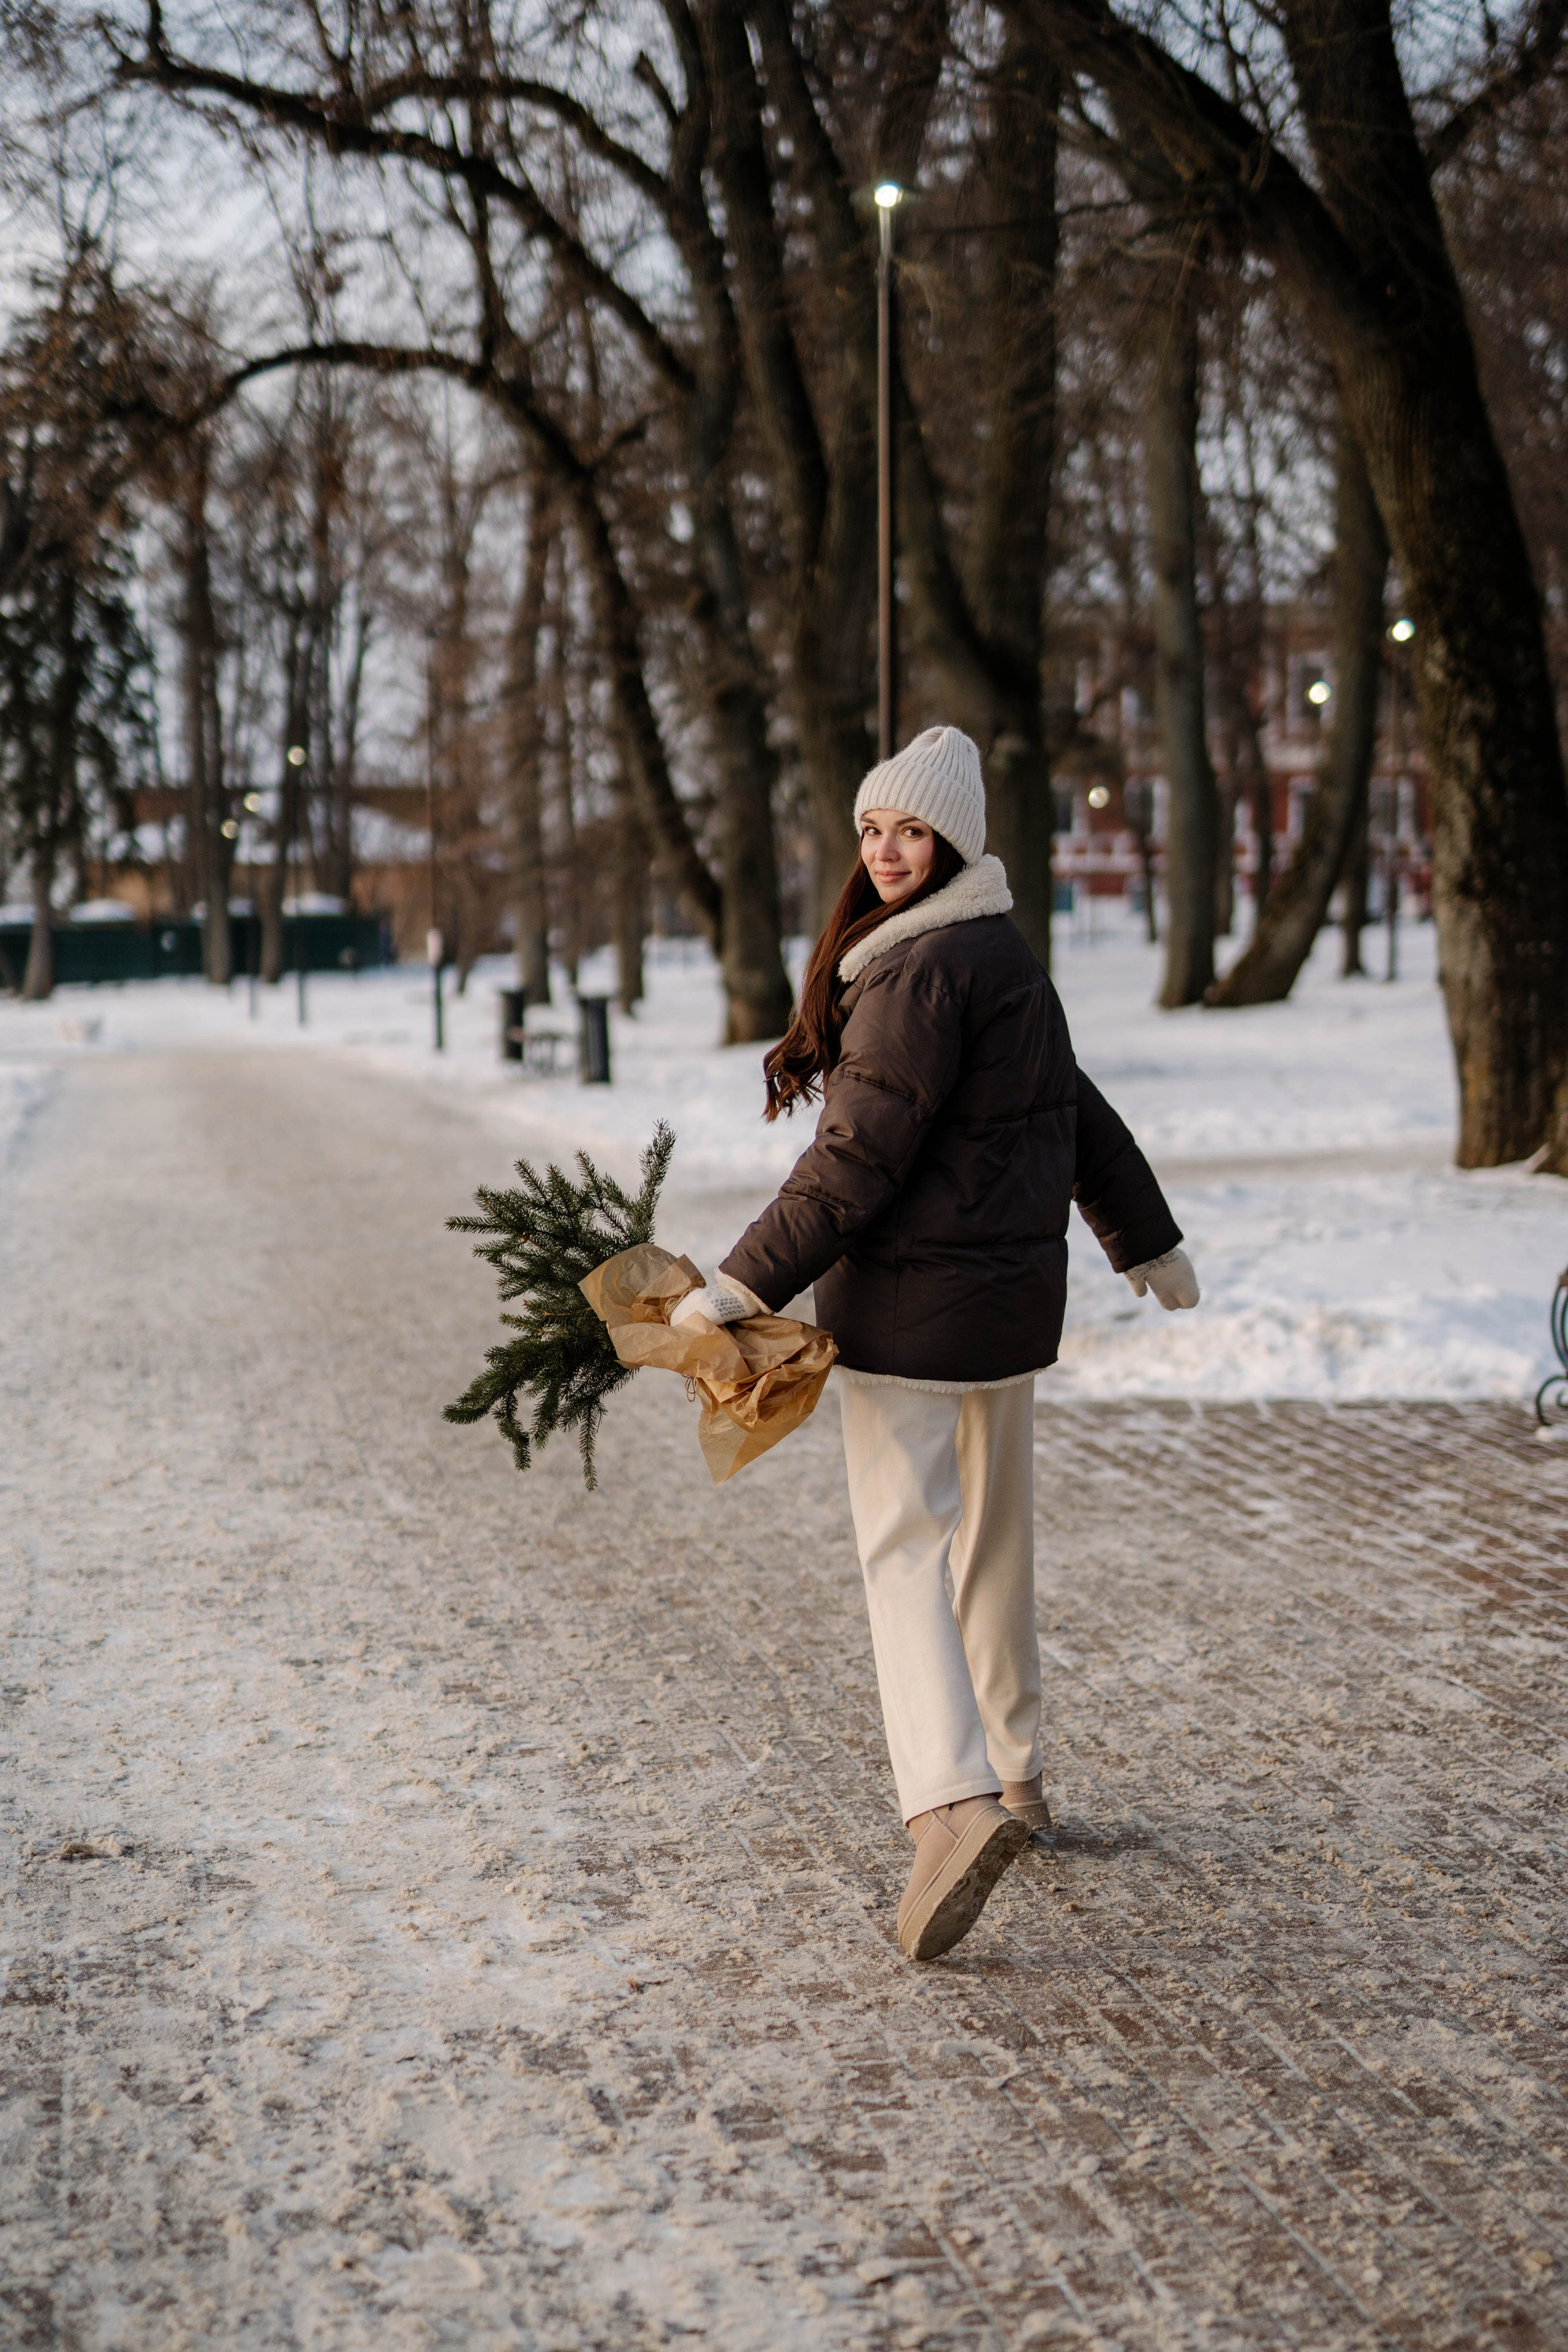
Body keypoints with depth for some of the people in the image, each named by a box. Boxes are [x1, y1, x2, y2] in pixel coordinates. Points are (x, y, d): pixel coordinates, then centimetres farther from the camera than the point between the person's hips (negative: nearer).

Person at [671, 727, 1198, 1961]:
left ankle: (955, 1801, -21)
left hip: (911, 1301, -9)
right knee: (995, 1537, 18)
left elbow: (860, 1161, -20)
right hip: (1015, 1295, 9)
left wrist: (743, 1286, -18)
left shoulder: (922, 971, -16)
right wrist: (1150, 1243, 35)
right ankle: (1016, 1773, 30)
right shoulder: (1006, 956, 13)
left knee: (905, 1543, -10)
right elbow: (1080, 1115, 23)